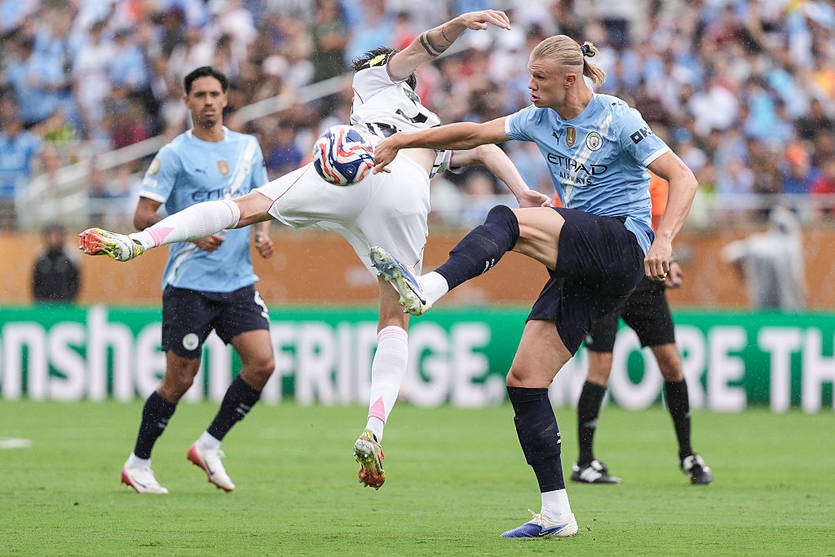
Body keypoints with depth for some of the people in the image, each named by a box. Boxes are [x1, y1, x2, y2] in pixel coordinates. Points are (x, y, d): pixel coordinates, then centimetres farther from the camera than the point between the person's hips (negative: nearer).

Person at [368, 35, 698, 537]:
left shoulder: (618, 119, -7)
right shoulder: (541, 120, 13)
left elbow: (683, 178, -11)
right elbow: (474, 134, 18)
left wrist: (664, 240, -25)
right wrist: (400, 141, 13)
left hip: (623, 246, -8)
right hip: (583, 267, 8)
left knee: (508, 220, -28)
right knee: (525, 379, -2)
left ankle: (429, 289, -48)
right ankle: (556, 515, -1)